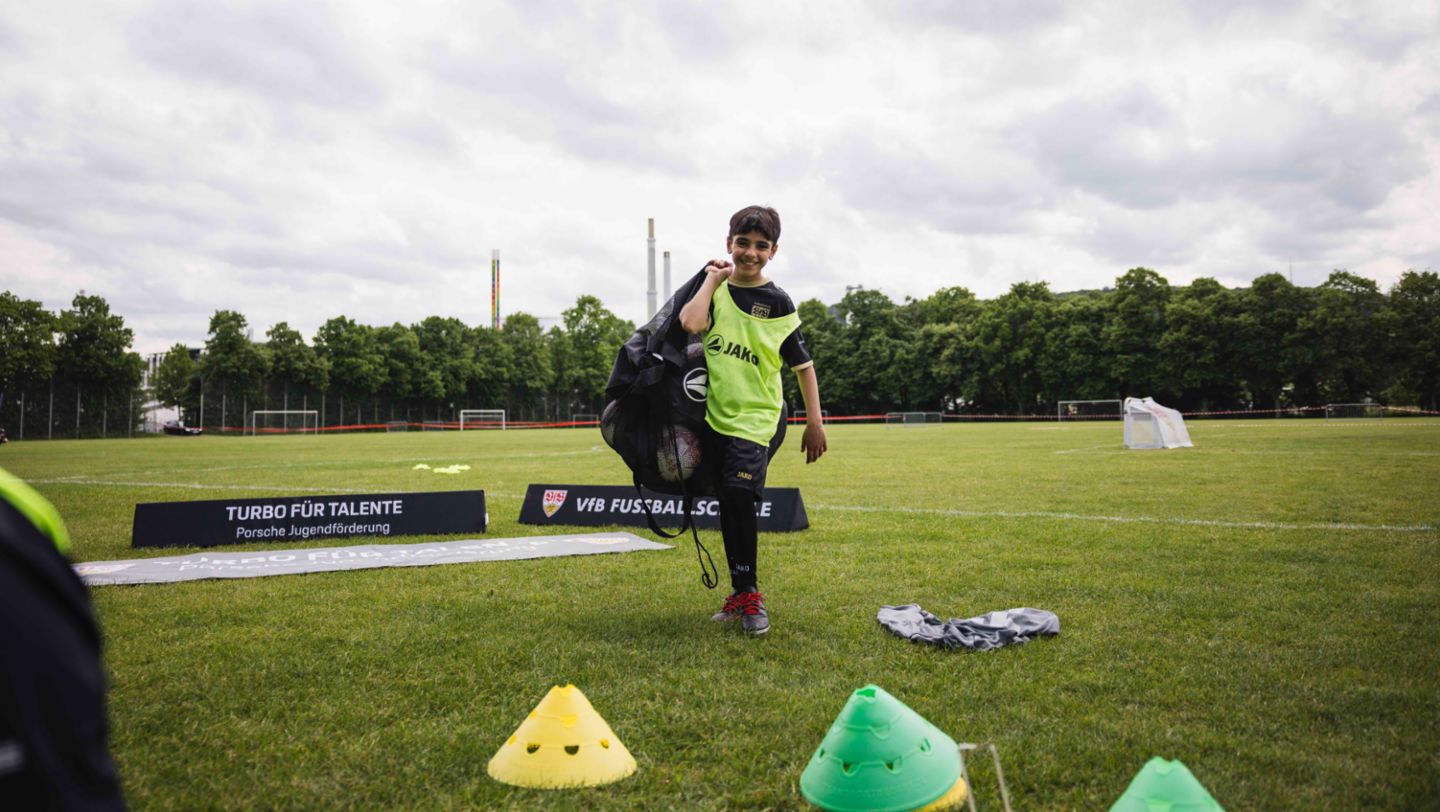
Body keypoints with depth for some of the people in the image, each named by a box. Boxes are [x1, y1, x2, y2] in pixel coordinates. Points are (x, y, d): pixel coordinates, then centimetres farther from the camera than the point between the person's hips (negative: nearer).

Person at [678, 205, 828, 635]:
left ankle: (748, 592, -5)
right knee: (729, 505, 10)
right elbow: (690, 323, -18)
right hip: (715, 415, 4)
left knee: (738, 495, -20)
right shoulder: (715, 290, 5)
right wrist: (712, 278, -7)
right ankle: (741, 592, 24)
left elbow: (803, 365, 3)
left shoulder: (778, 303, -1)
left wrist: (815, 423, -2)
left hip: (754, 418, -3)